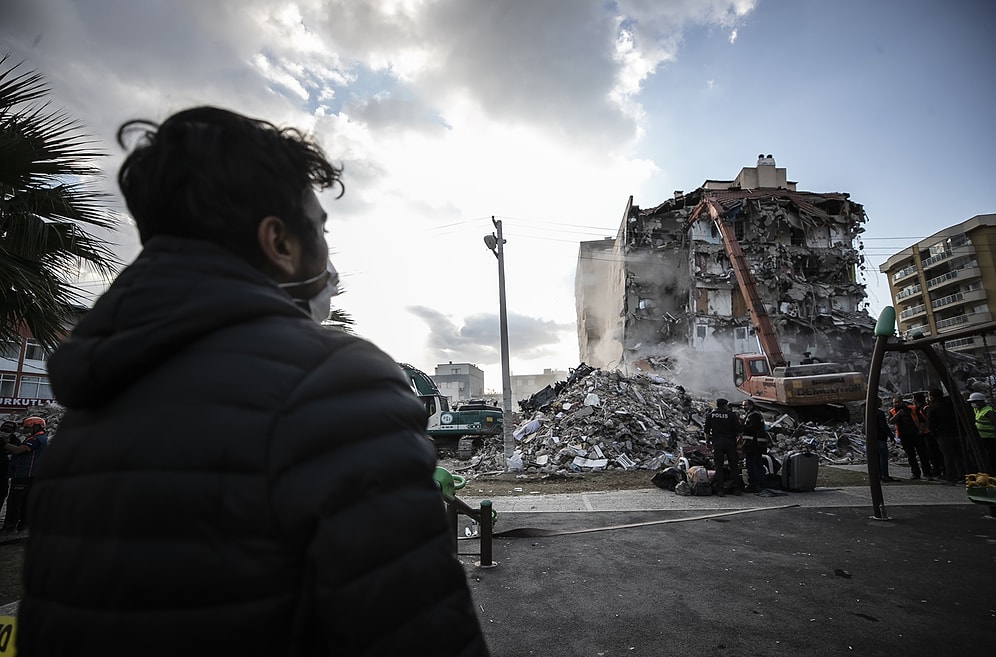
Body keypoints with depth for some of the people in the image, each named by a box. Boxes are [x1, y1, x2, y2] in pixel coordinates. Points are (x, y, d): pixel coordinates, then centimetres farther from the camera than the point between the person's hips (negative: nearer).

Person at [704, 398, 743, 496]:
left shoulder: (711, 415, 6)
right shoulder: (731, 415, 0)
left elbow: (706, 431, 8)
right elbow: (739, 431, -2)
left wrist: (707, 441, 18)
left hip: (717, 442, 1)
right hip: (730, 441, -1)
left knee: (719, 466, 3)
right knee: (734, 466, 8)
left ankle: (720, 489, 0)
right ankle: (737, 489, 9)